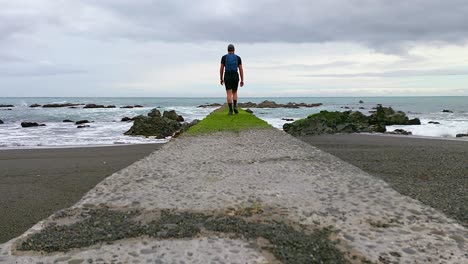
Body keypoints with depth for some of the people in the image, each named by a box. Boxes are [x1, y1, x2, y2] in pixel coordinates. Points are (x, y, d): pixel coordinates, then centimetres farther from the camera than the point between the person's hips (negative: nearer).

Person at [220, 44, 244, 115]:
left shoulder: (224, 57, 2)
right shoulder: (238, 58, 5)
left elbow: (221, 69, 2)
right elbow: (241, 69, 1)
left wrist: (221, 79, 11)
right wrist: (242, 80, 3)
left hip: (227, 77, -1)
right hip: (235, 77, 1)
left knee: (229, 94, -1)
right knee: (234, 93, 17)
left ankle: (230, 110, -9)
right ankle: (235, 106, -4)